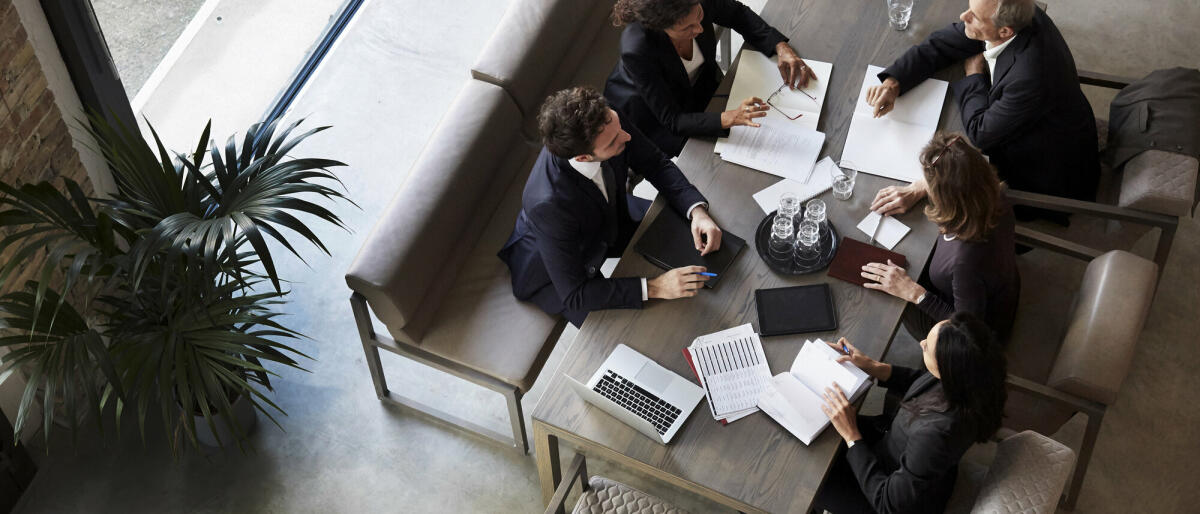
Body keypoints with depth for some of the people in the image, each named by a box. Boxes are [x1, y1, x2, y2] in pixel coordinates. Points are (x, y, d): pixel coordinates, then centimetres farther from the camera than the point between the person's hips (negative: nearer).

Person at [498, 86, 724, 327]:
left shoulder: (608, 122, -29)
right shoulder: (549, 205, -45)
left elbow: (656, 163, -10)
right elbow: (573, 295, -36)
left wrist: (697, 210, -25)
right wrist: (654, 287, -38)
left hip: (608, 222, 6)